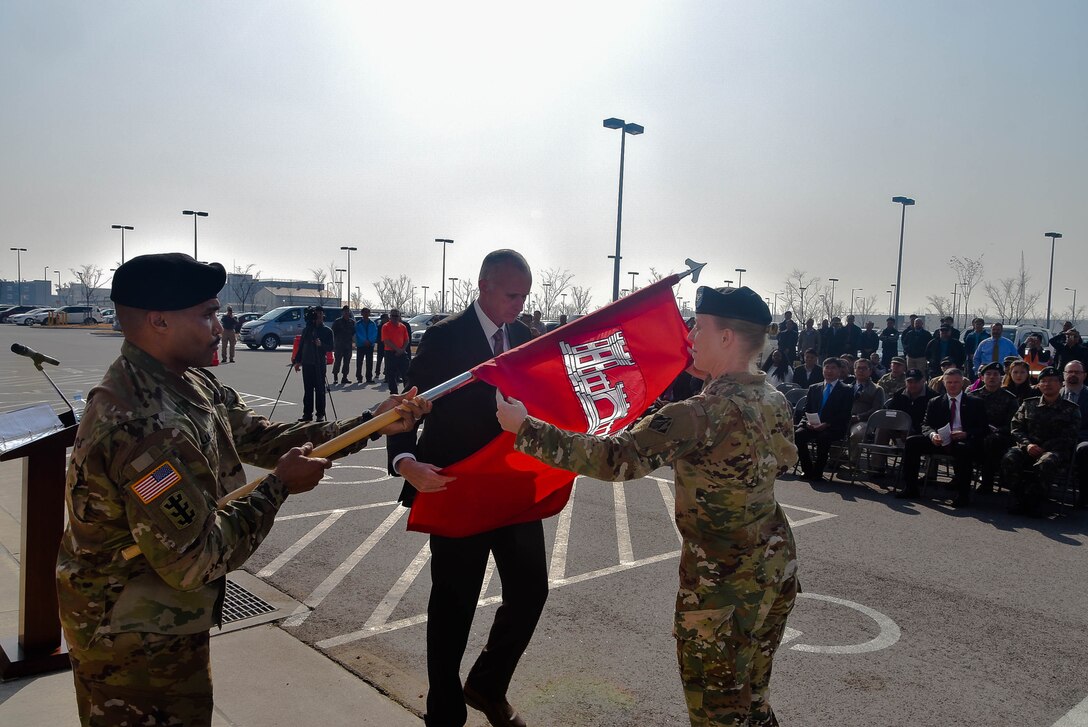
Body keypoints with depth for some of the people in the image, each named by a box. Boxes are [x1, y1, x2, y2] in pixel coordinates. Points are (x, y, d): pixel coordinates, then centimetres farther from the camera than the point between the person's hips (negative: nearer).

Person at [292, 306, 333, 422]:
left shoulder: (327, 331, 2)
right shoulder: (306, 330, 13)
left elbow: (330, 348, -3)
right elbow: (301, 346, 15)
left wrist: (321, 345, -21)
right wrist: (297, 361, 10)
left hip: (319, 364, -4)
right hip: (307, 363, 4)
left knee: (320, 389, -2)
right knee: (307, 390, 6)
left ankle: (320, 414, 4)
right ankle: (307, 413, 11)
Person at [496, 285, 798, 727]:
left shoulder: (704, 414, -27)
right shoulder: (774, 399, -1)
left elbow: (615, 459, -32)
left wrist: (525, 428, -27)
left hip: (723, 583, -8)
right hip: (776, 565, 8)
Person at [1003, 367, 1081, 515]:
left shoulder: (1071, 409, 11)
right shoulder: (1028, 404, 19)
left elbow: (1068, 438, 1)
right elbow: (1016, 427, 12)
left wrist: (1043, 449, -13)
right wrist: (1027, 444, -9)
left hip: (1056, 451, -3)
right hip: (1028, 448, 3)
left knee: (1045, 463, -40)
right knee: (1009, 458, -32)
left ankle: (1031, 502, -27)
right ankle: (1018, 499, -22)